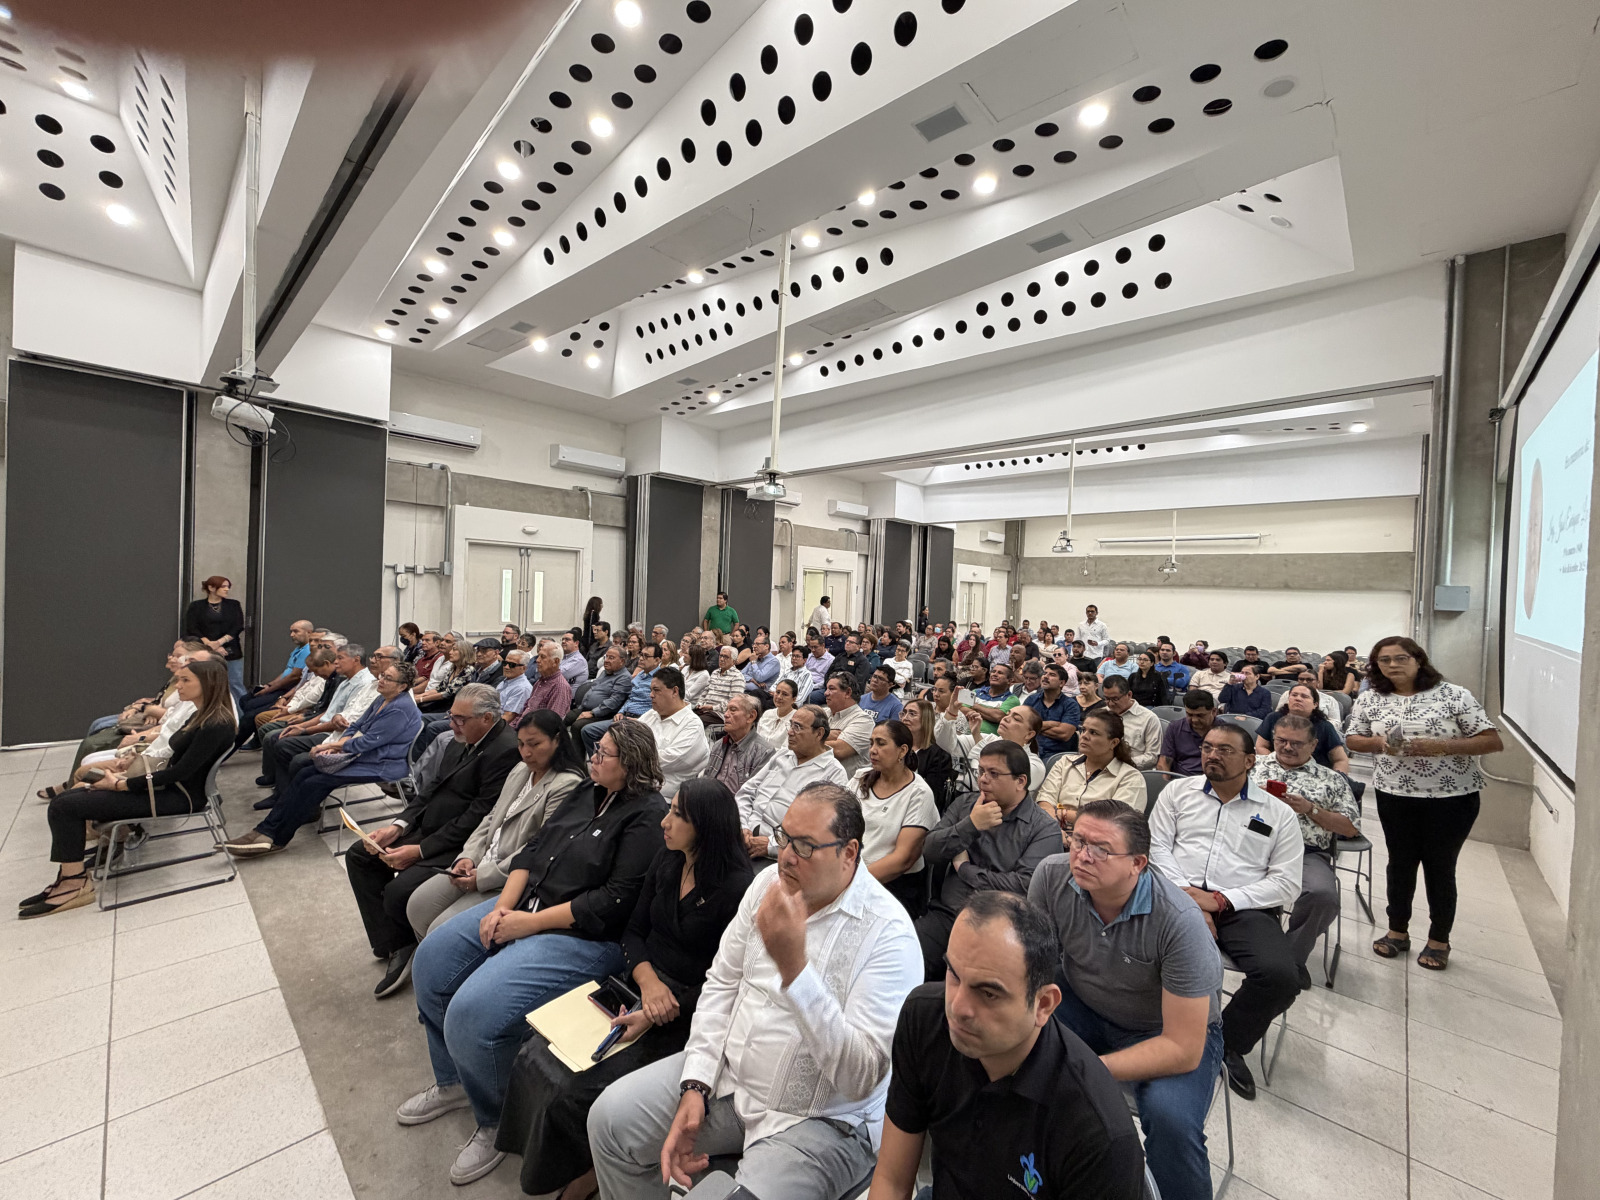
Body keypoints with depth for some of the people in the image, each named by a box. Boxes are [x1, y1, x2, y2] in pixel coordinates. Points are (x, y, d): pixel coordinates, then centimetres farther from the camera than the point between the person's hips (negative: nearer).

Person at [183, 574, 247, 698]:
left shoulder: (234, 605, 11)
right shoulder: (196, 606, 7)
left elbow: (238, 627, 1)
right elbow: (191, 630, -1)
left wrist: (219, 642, -13)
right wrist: (211, 646, -12)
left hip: (231, 653, 1)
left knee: (236, 686, -2)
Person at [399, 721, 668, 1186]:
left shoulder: (648, 817, -20)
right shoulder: (587, 792, 8)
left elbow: (616, 900, -23)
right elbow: (534, 848, 11)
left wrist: (530, 922, -18)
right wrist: (503, 905, -4)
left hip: (584, 936, -9)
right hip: (524, 904, 9)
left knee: (473, 1012, -20)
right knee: (431, 959, 9)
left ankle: (495, 1123, 11)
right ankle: (453, 1082, 32)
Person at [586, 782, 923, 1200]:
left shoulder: (889, 933, -23)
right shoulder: (768, 884, -3)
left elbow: (862, 1077, -27)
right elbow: (721, 985, 5)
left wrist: (794, 966, -37)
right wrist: (695, 1086, -5)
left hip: (820, 1119, -5)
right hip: (728, 1075, 6)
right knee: (609, 1118, 0)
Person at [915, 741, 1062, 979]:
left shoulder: (1045, 828, -1)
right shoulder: (964, 805, 12)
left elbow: (1023, 886, -13)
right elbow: (929, 852, 3)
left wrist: (964, 868, -4)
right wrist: (971, 825, -10)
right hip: (946, 914, 4)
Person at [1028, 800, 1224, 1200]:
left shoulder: (1180, 922, -32)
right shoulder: (1052, 875, -23)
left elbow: (1183, 1050, -27)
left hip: (1170, 1029, -3)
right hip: (1083, 1004, 3)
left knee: (1170, 1118, -32)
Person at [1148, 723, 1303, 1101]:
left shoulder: (1278, 813, 12)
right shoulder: (1178, 791, 14)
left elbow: (1287, 883, 3)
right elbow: (1157, 847, 6)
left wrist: (1219, 900, -10)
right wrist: (1187, 897, -9)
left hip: (1245, 908, 1)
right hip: (1180, 896, 0)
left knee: (1281, 976, -28)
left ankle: (1227, 1043, 4)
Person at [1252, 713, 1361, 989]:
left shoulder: (1331, 779, 18)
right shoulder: (1254, 764, 19)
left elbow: (1351, 828, 13)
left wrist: (1310, 809, -2)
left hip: (1307, 854, 1)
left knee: (1324, 896, -32)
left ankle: (1292, 956, -4)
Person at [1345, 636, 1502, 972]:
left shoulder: (1454, 695, -8)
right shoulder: (1370, 699, -1)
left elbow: (1493, 742, -9)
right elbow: (1351, 739, 7)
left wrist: (1439, 746, -23)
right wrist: (1379, 743, -14)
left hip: (1452, 797, -2)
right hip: (1394, 795, 2)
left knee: (1440, 867, 9)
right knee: (1400, 863, 13)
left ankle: (1439, 940, 27)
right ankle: (1397, 930, 28)